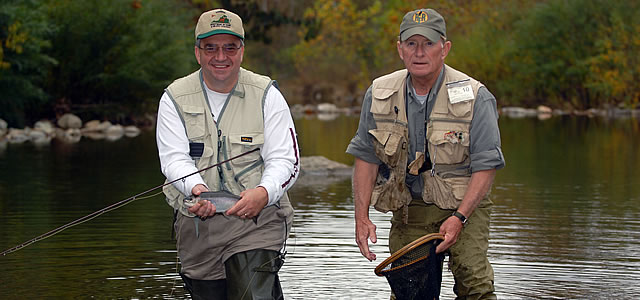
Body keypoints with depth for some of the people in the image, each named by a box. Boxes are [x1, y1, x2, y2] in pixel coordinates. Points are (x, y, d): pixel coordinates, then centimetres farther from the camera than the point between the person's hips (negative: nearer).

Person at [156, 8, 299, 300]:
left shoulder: (267, 95, 1)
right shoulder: (174, 98, 4)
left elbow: (285, 160, -5)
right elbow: (174, 158, -6)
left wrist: (264, 193, -26)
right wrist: (196, 187, -28)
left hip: (258, 219, -2)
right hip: (196, 224, 2)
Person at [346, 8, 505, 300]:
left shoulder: (475, 98, -12)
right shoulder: (379, 95, -2)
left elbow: (485, 166, -10)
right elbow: (366, 157, 7)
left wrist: (459, 218, -21)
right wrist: (362, 217, -2)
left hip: (464, 203, -3)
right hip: (408, 208, 3)